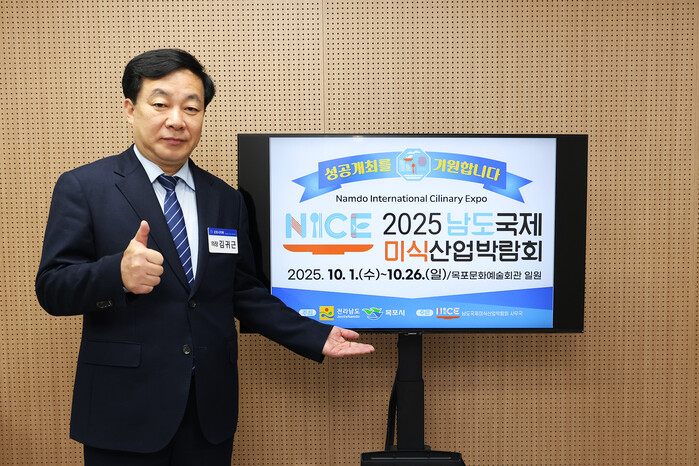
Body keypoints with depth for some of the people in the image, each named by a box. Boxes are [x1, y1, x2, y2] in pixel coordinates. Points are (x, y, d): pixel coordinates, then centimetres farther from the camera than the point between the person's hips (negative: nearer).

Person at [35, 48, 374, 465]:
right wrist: (119, 274, -28)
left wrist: (316, 337, 3)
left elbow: (244, 293, 11)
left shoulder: (227, 199, 9)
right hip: (126, 408, -3)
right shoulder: (82, 188, -3)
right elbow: (52, 288, -8)